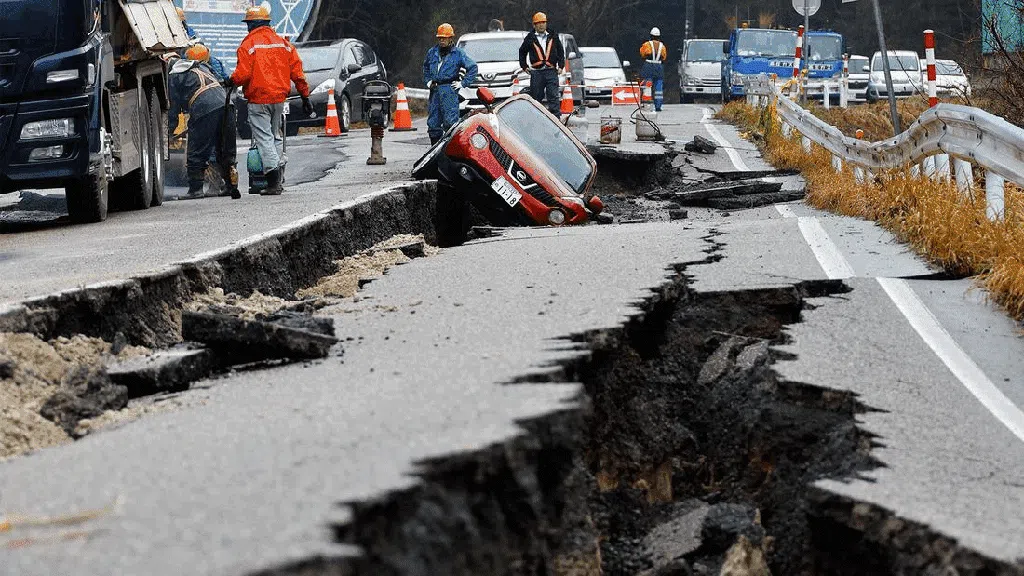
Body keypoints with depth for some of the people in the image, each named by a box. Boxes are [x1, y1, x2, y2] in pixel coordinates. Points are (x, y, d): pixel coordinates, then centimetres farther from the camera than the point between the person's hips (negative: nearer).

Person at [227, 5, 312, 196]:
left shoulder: (248, 45, -8)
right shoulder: (283, 44, 8)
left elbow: (243, 74, -15)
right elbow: (297, 72, 7)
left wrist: (231, 82, 6)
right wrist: (305, 96, 12)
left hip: (258, 100, -6)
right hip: (279, 98, 6)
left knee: (264, 138, -5)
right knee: (275, 136, 17)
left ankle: (273, 181, -13)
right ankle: (277, 180, 17)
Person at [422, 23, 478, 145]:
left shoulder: (458, 53, 0)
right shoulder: (432, 52, 14)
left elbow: (472, 67, 3)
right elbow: (426, 67, 34)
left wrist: (463, 83, -2)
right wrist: (428, 80, 21)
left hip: (449, 90, -5)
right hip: (435, 89, 5)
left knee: (450, 121, -12)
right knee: (433, 122, 5)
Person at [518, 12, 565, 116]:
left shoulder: (553, 37, 10)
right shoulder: (530, 38, 7)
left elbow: (561, 52, 18)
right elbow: (522, 52, 18)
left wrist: (561, 65, 9)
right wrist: (524, 66, 10)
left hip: (551, 71, 0)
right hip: (536, 72, 0)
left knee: (553, 97, -7)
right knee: (536, 97, 6)